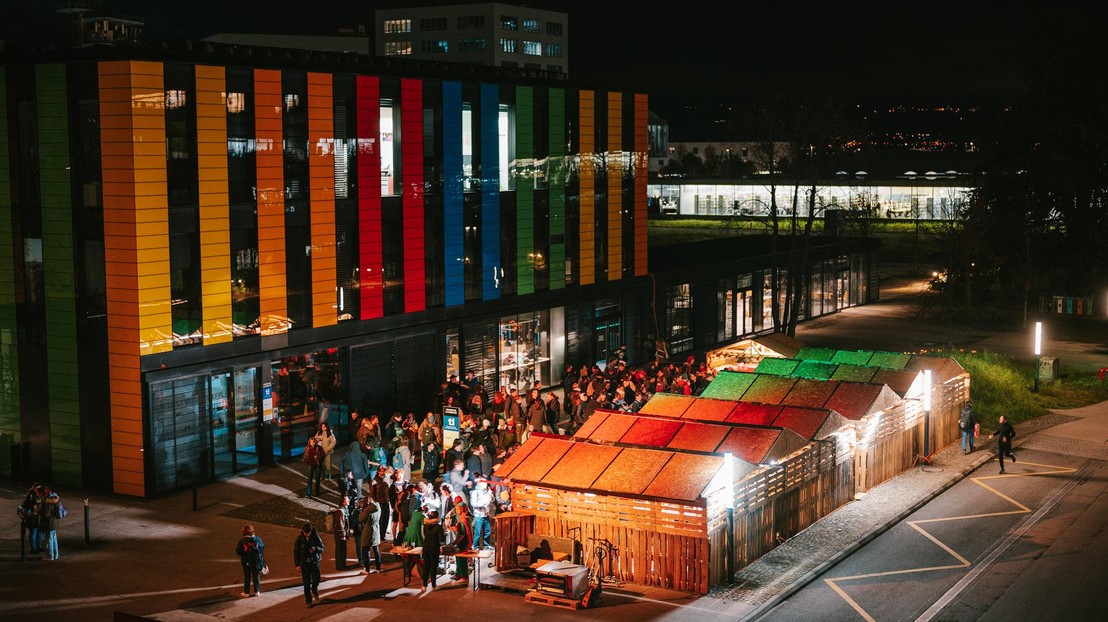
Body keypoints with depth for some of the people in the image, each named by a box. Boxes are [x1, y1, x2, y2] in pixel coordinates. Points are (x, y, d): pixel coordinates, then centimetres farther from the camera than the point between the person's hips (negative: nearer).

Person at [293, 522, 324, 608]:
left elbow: (322, 548, 1)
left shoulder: (316, 537, -5)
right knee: (306, 584, 0)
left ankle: (314, 591, 28)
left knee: (316, 580, -7)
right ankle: (308, 601, 11)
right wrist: (297, 564, -3)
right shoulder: (299, 539, -5)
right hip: (304, 563, 0)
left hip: (315, 561, 0)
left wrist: (316, 548, -22)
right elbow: (296, 552, 1)